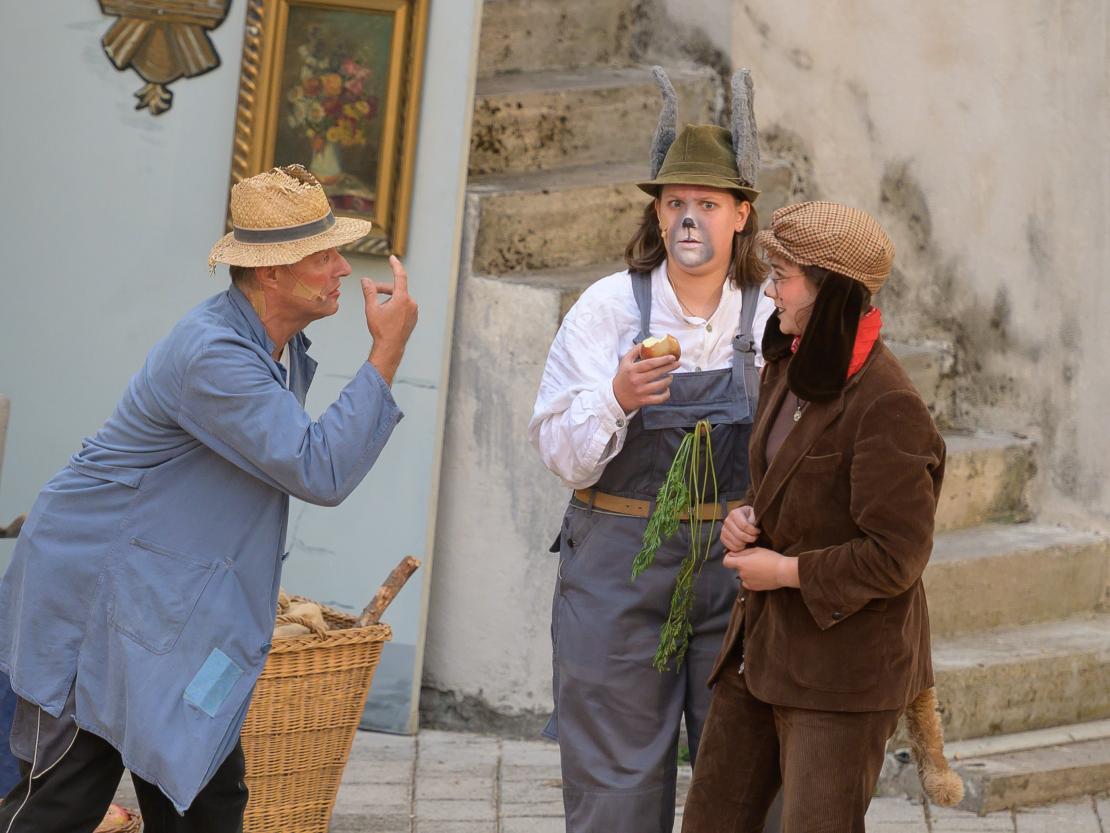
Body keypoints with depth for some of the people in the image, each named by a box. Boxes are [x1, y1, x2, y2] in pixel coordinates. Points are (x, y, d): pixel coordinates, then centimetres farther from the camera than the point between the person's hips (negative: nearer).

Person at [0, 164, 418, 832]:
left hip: (175, 605, 10)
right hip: (99, 592, -10)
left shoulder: (282, 345, 7)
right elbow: (320, 472, -28)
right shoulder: (212, 355, -25)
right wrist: (387, 353, -25)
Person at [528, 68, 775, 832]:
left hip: (734, 560, 2)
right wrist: (617, 399, -25)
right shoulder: (608, 307, -5)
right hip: (619, 561, -2)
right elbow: (561, 453, -8)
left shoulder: (769, 321, 1)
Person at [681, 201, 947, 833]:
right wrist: (746, 519, 2)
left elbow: (896, 557, -21)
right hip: (763, 645, 9)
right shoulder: (790, 366, 7)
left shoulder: (886, 406, -22)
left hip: (841, 670, -9)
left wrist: (786, 571, -14)